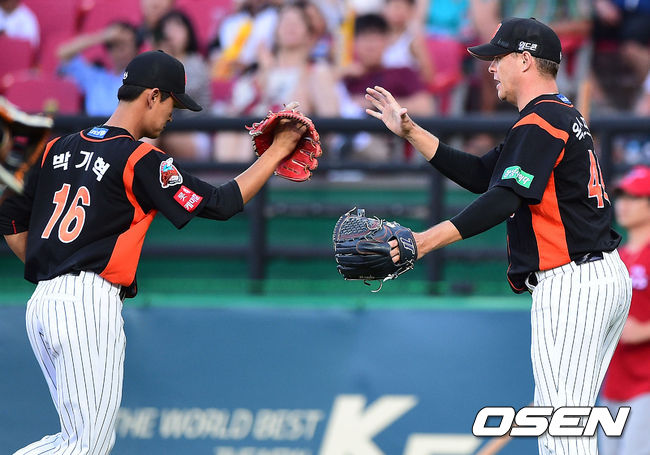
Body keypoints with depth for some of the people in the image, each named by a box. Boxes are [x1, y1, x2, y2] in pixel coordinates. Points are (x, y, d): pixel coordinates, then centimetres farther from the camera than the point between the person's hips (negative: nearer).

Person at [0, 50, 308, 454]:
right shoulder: (140, 160, -7)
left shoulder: (58, 149, 14)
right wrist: (276, 152, 3)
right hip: (91, 306, -8)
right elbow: (219, 204, -5)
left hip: (41, 302, 8)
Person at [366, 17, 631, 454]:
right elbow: (482, 176, 22)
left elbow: (505, 198, -24)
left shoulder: (541, 121, -12)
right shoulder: (562, 116, 22)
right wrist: (411, 132, 19)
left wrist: (429, 239, -32)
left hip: (571, 284, -11)